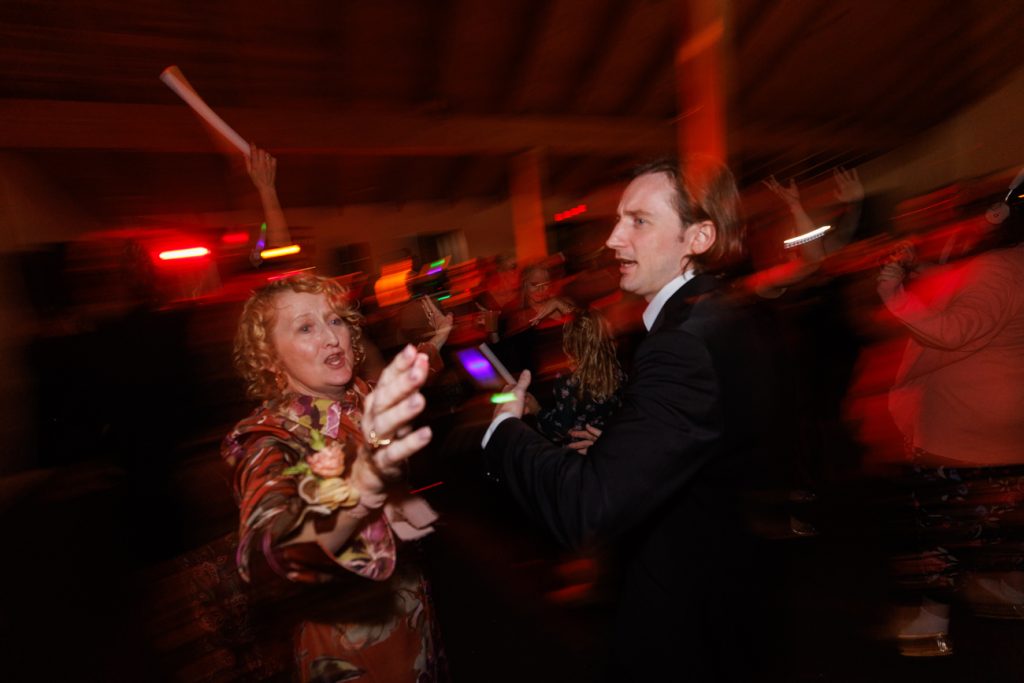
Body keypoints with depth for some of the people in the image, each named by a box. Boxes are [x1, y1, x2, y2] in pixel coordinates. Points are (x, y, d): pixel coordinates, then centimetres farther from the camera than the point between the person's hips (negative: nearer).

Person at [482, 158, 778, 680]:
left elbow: (586, 509, -35)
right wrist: (611, 444, 2)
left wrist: (505, 426, -20)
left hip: (680, 617, -8)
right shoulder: (713, 320, 1)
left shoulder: (687, 343, -32)